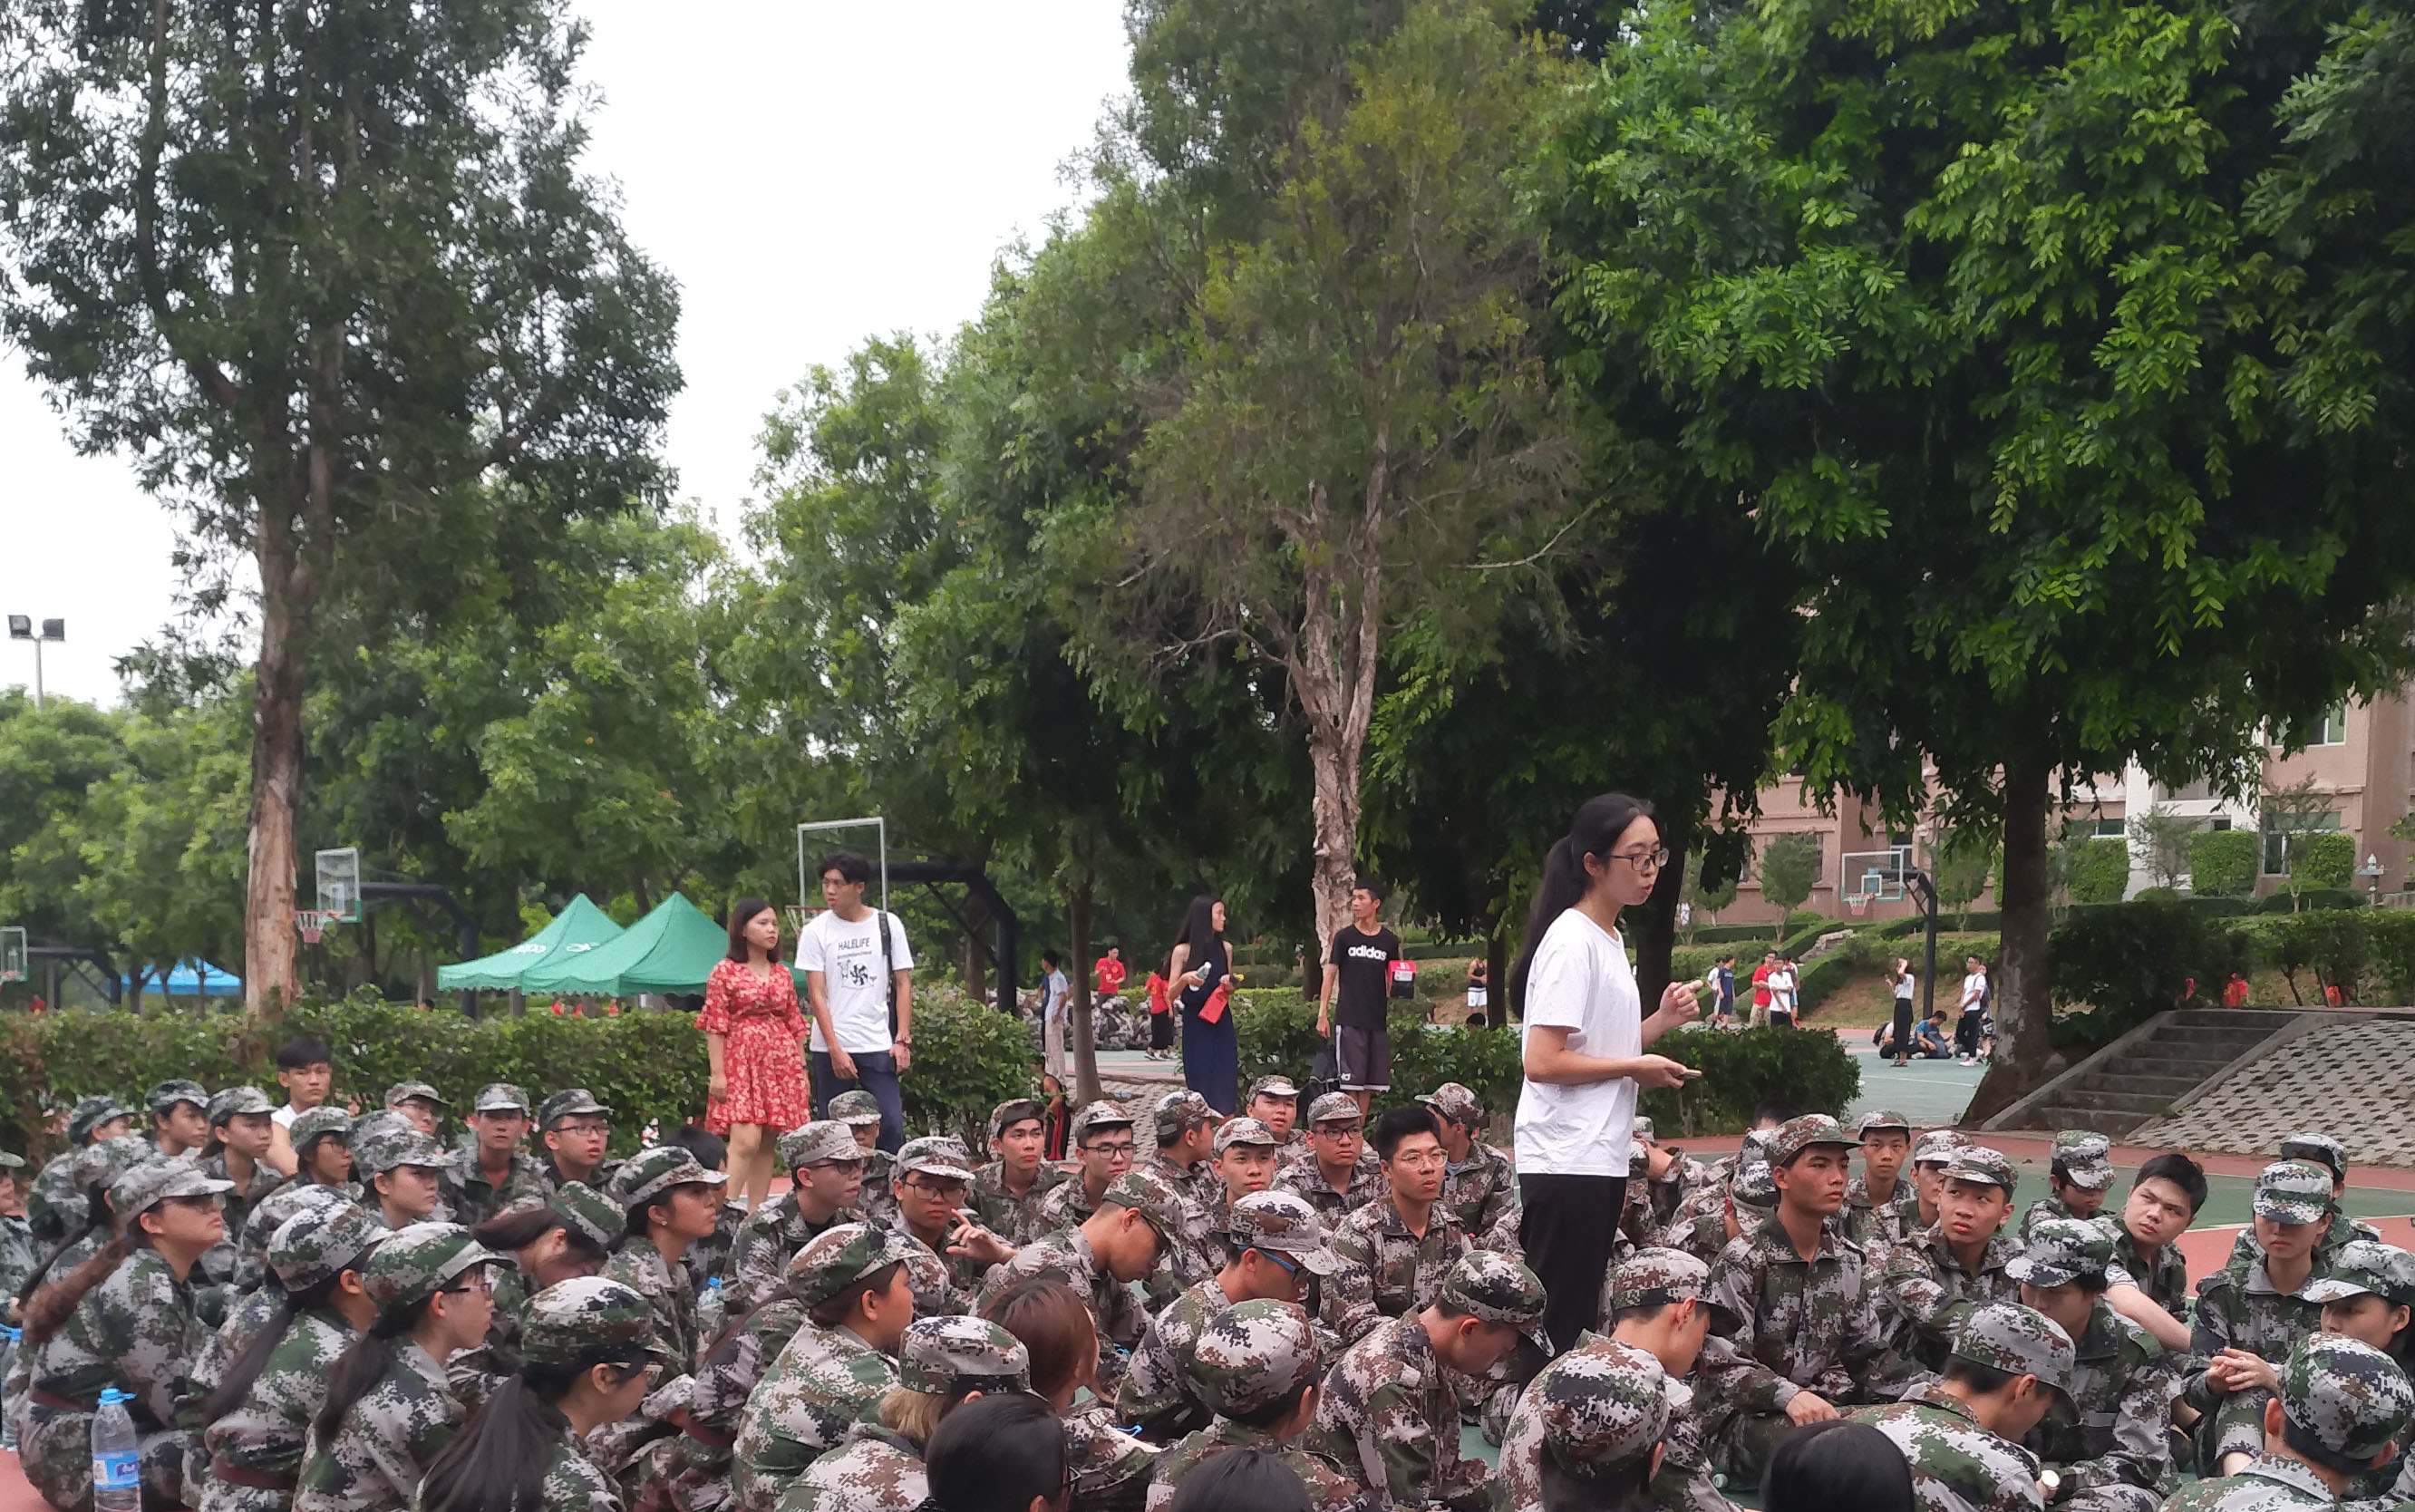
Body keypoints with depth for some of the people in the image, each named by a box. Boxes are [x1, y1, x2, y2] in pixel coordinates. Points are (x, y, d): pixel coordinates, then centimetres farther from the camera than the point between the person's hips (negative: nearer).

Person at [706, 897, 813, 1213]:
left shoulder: (782, 973, 14)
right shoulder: (725, 971, -1)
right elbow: (715, 1025, -5)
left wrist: (802, 1069, 13)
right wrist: (717, 1073, -11)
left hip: (781, 1063, 5)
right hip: (741, 1061, -5)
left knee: (767, 1144, 3)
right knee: (745, 1141, -17)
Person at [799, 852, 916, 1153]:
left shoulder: (888, 925, 6)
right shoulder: (815, 932, 2)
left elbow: (903, 984, 7)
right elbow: (816, 993, -2)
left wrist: (903, 1039, -3)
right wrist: (835, 1049, -11)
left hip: (879, 1046, 1)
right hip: (830, 1048, 0)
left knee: (892, 1125, -6)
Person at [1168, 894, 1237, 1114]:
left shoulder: (1225, 949, 8)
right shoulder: (1183, 951, -3)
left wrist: (1229, 986, -3)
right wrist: (1185, 979, -21)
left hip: (1221, 1021, 4)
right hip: (1195, 1023, -4)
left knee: (1224, 1079, -1)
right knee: (1200, 1080, -3)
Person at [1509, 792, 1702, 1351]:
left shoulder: (1610, 939, 16)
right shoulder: (1571, 943, -14)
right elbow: (1543, 1061, -20)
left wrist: (1661, 1021, 8)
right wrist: (1637, 1068, -12)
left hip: (1599, 1159, 10)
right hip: (1566, 1162, -10)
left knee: (1581, 1313, 12)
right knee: (1559, 1323, -6)